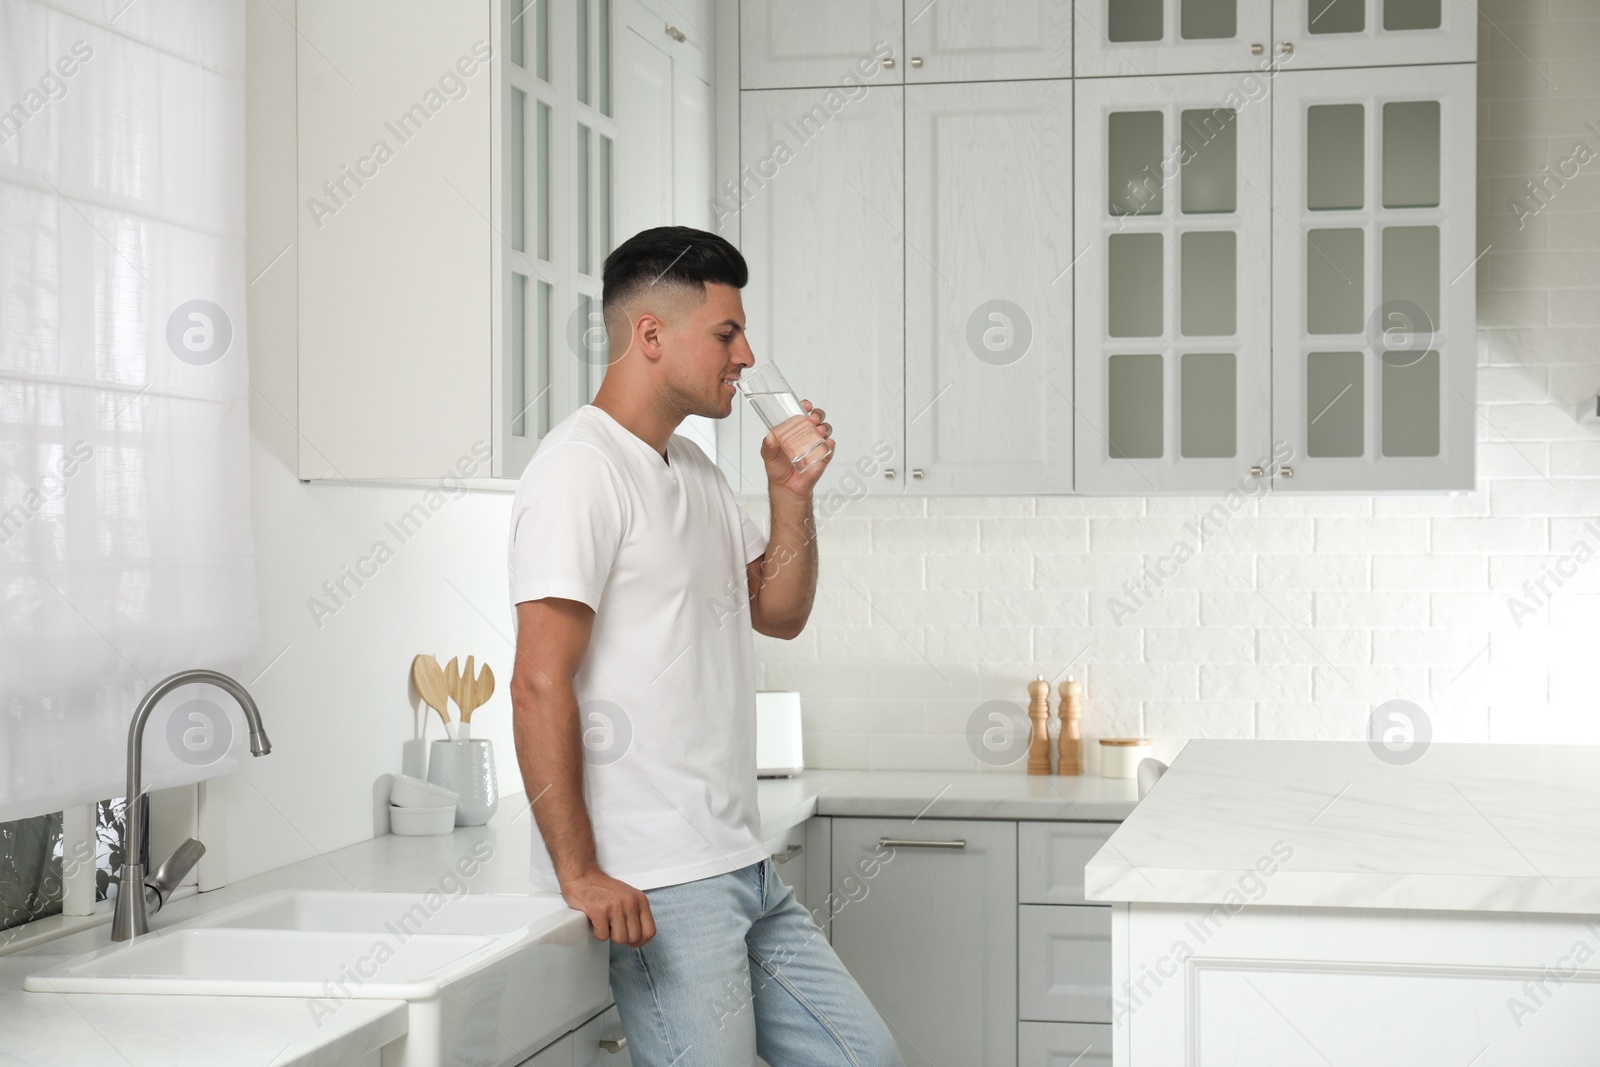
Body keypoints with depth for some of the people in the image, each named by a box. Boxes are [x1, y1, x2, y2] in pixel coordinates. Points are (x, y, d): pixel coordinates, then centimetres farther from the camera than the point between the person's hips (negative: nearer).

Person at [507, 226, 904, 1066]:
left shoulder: (693, 472, 17)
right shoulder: (582, 468, -13)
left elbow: (778, 613, 24)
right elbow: (539, 686, -19)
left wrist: (790, 496, 8)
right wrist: (578, 875, -21)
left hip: (742, 870, 9)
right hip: (652, 893, -9)